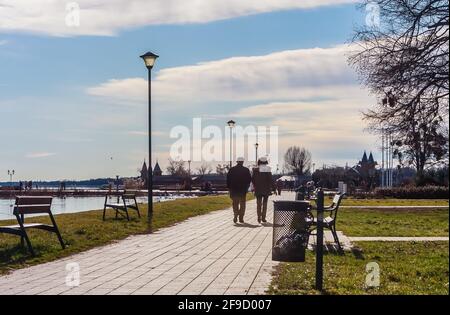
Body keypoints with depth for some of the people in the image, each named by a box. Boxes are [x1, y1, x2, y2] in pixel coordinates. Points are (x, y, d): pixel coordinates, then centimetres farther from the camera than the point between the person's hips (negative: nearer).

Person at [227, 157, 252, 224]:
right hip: (243, 190, -1)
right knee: (242, 204, 9)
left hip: (234, 189, 1)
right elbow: (249, 179, 0)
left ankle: (235, 216, -6)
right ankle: (241, 218, 8)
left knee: (235, 203, 11)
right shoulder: (246, 170, -4)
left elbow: (228, 179, 0)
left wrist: (229, 188, 8)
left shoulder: (231, 169, -1)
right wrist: (246, 187, 14)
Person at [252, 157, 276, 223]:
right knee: (264, 204, 10)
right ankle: (263, 218, 8)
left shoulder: (255, 170, -4)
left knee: (259, 204, 10)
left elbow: (253, 180, 2)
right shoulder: (268, 170, -10)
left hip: (258, 190, 1)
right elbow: (271, 180, -11)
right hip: (266, 190, -1)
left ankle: (259, 217, -2)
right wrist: (274, 189, -5)